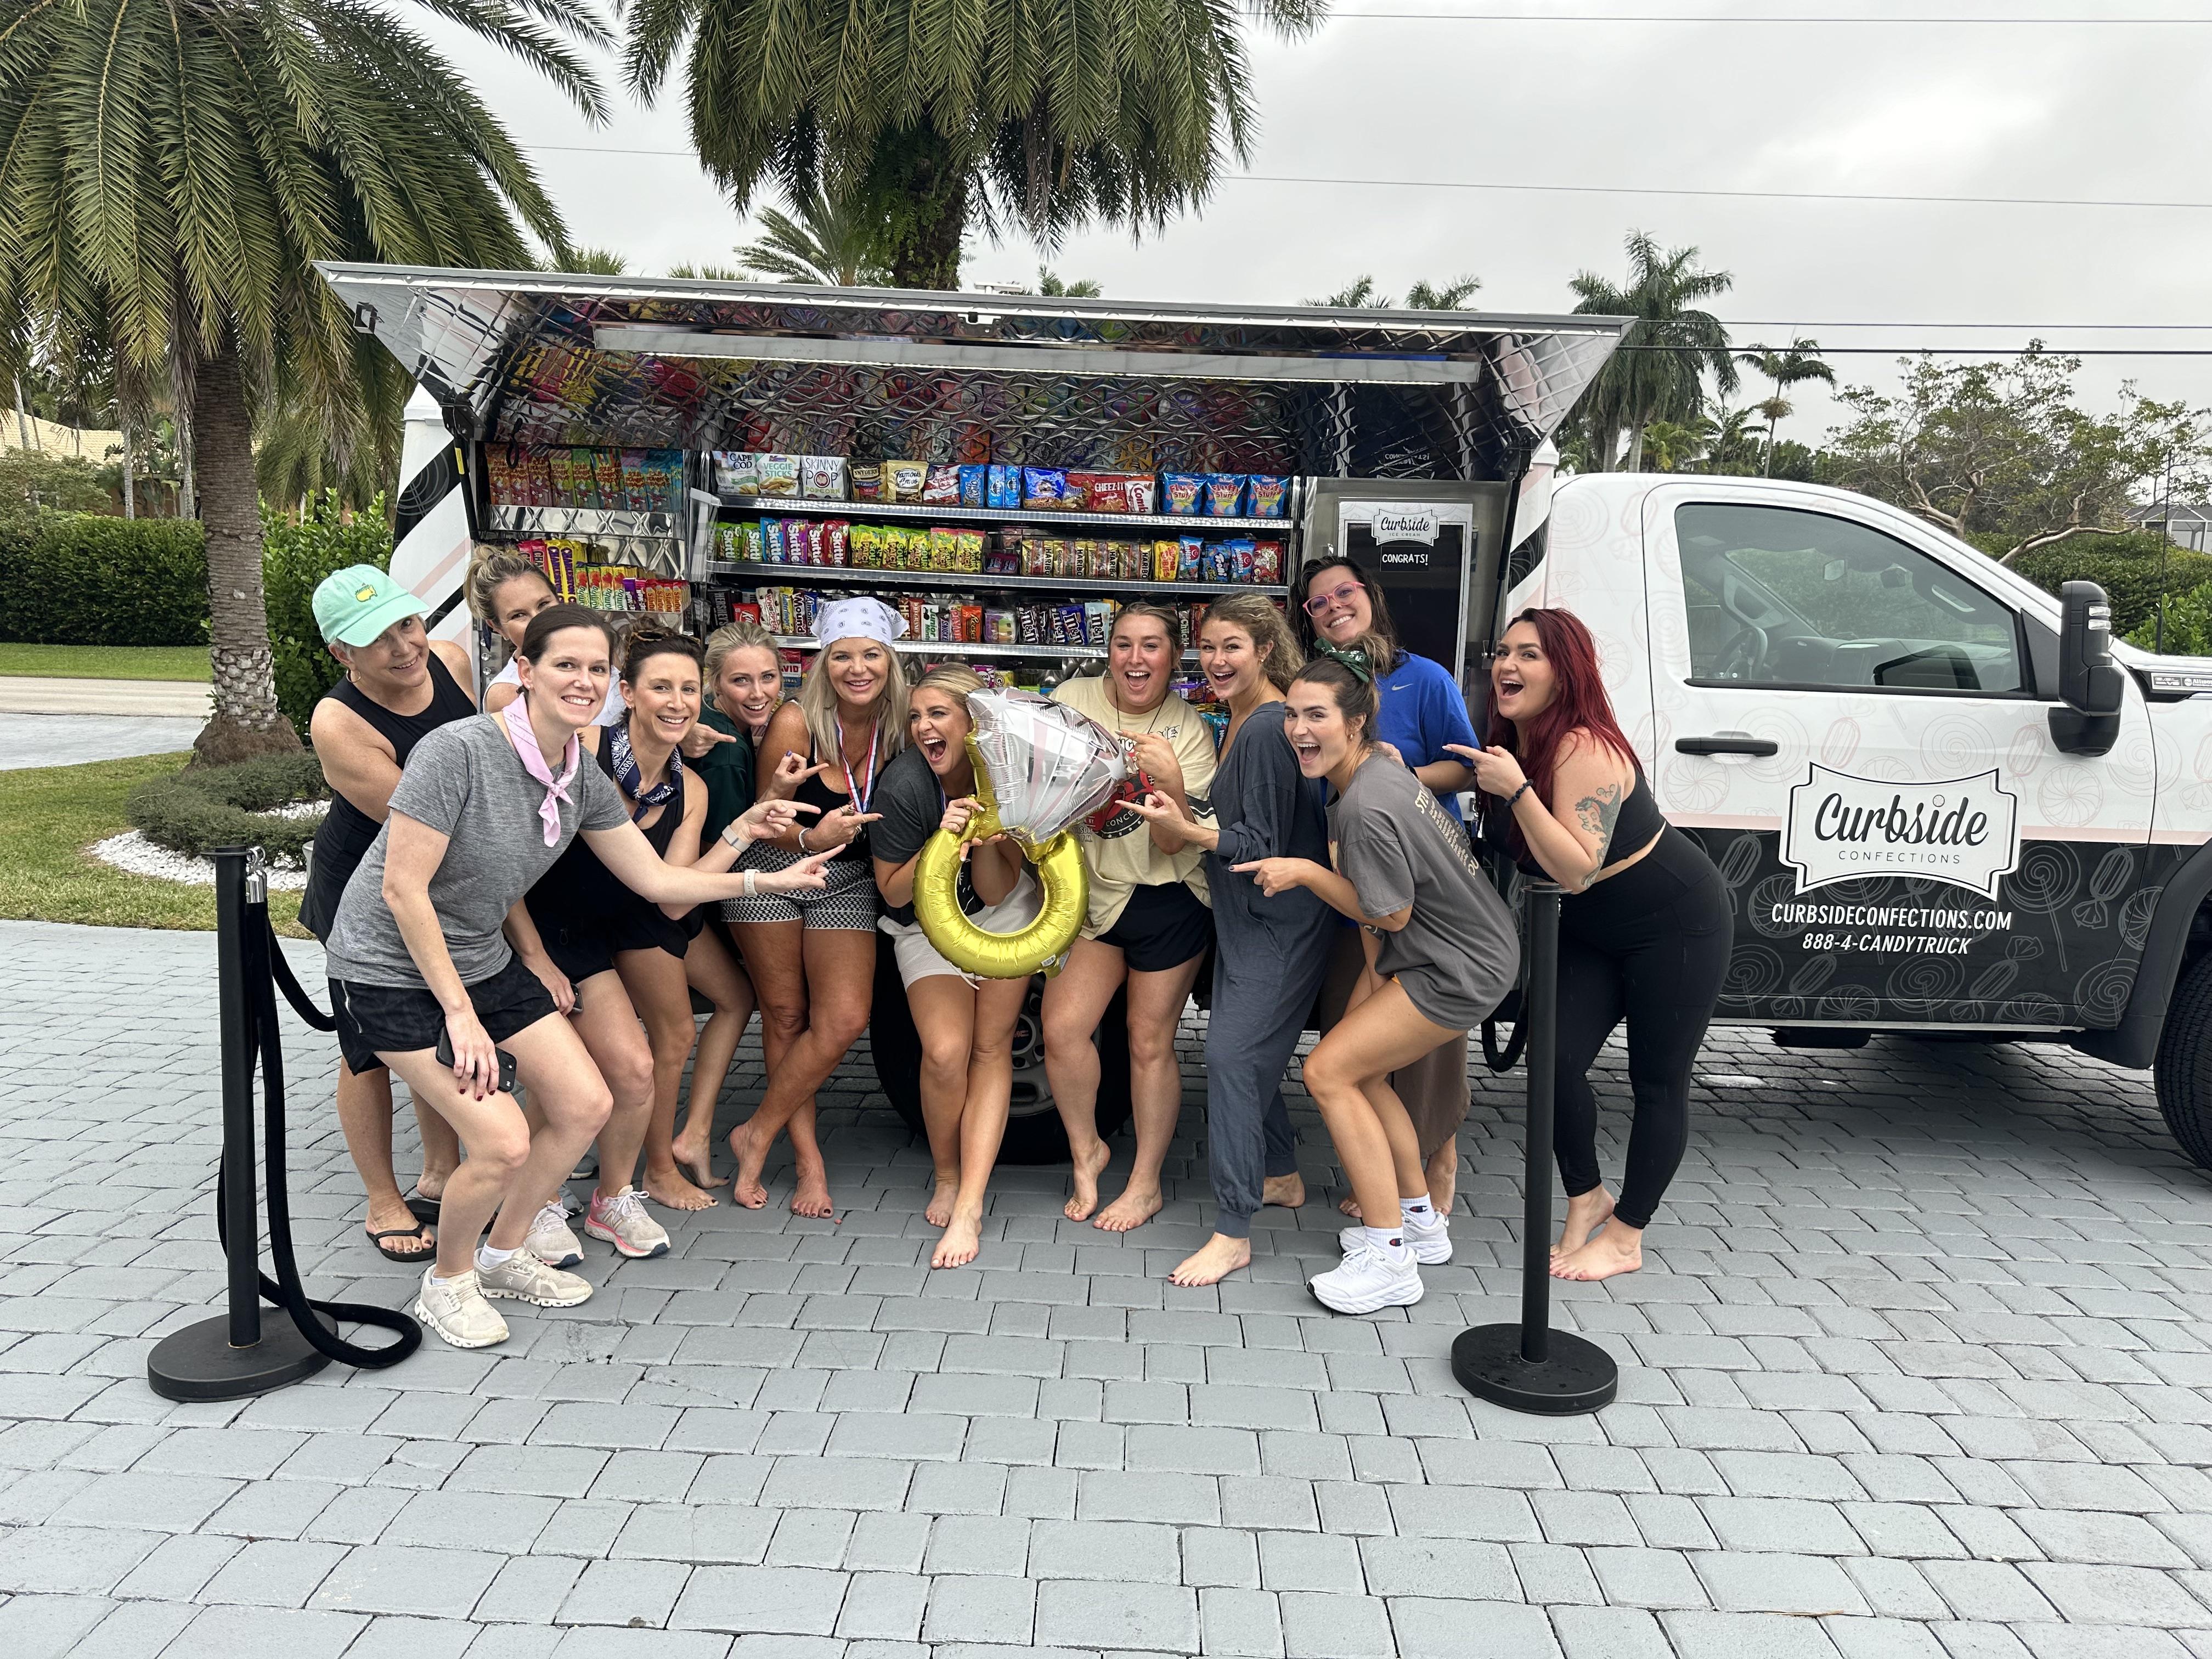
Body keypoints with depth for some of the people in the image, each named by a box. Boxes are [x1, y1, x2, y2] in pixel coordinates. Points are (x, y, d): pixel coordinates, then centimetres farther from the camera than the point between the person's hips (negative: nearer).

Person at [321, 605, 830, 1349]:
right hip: (393, 971, -7)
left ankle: (504, 1254, 27)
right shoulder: (456, 751, -25)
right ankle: (448, 1282, 15)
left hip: (483, 960, 7)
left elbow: (657, 879, 3)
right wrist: (459, 1012, -21)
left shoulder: (584, 781, -3)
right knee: (503, 1141, -16)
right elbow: (403, 891, -24)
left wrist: (766, 880, -4)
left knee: (585, 1105, 3)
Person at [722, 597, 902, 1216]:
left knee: (844, 1020, -7)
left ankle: (756, 1136, 11)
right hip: (772, 872, -2)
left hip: (849, 883, 3)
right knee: (785, 1015, 5)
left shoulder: (898, 730, -11)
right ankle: (808, 1158, 18)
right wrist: (810, 838, -35)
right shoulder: (795, 723, -20)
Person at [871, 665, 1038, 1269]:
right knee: (946, 1052, -18)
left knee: (990, 1047, -7)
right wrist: (940, 843, -30)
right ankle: (947, 1179, 9)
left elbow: (996, 891, -16)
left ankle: (969, 1208, -5)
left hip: (1003, 914, 2)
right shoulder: (905, 783, -25)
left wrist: (986, 839, -35)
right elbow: (893, 893, -15)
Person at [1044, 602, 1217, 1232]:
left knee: (1150, 1043, 4)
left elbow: (1173, 842, -14)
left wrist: (1169, 779, -32)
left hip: (1167, 900, -3)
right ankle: (1086, 1150, 20)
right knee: (1062, 1028, -6)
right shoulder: (1074, 699, -3)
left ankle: (1146, 1183, 22)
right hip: (1090, 892, 3)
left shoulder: (1189, 732, -9)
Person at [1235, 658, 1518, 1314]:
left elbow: (1391, 915, -19)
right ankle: (1421, 1221, 29)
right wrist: (1375, 962, 8)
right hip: (1414, 948, 10)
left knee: (1329, 1071, -9)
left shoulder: (1367, 809, -28)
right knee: (1360, 1072, 14)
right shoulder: (1376, 766, 2)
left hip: (1461, 968, -10)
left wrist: (1306, 873, -16)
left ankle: (1390, 1260, -2)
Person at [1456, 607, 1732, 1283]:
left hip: (1679, 927, -7)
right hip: (1595, 933, 8)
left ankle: (1626, 1237, 16)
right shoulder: (1512, 744, -4)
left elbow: (1577, 870, -35)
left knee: (1657, 1081, 3)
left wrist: (1516, 790, -41)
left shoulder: (1584, 749, -29)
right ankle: (1587, 1197, 17)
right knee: (1557, 1057, -5)